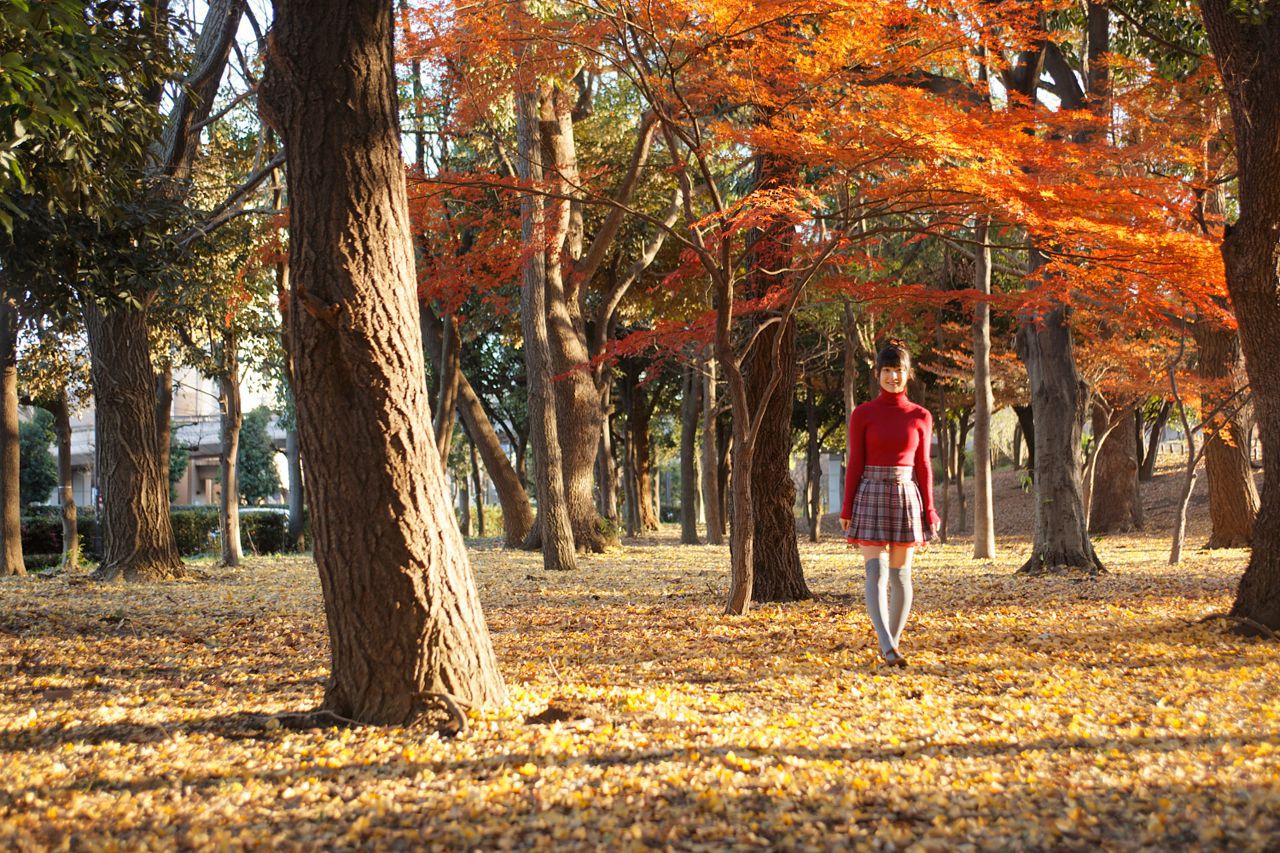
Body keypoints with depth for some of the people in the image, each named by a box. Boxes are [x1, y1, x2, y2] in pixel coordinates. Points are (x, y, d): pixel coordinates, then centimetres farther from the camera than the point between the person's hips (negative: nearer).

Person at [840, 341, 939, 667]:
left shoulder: (921, 417, 6)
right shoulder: (863, 414, 0)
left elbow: (923, 467, 7)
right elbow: (855, 464, 0)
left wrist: (930, 512, 3)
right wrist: (847, 510, -3)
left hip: (906, 497, 2)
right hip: (872, 496, -2)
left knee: (900, 574, 6)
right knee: (876, 572, -12)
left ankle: (892, 643, 15)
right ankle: (888, 646, -22)